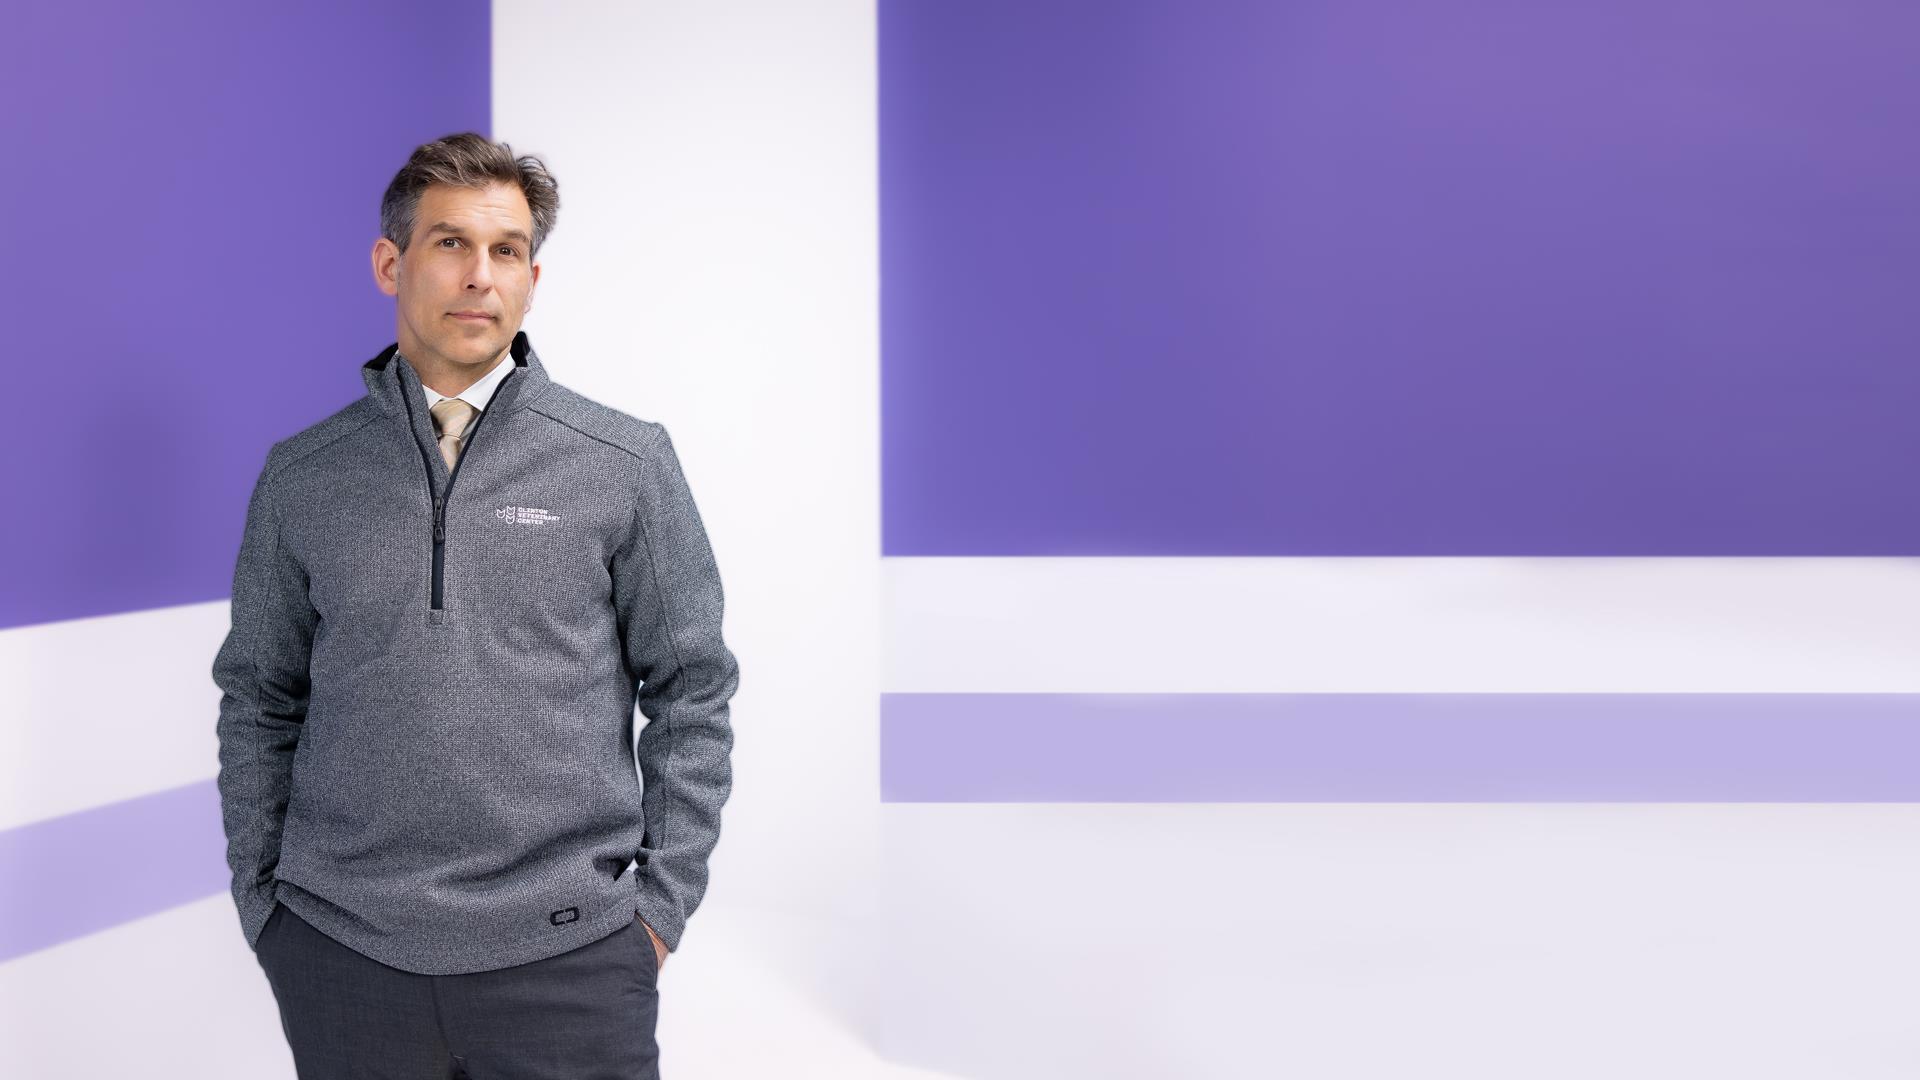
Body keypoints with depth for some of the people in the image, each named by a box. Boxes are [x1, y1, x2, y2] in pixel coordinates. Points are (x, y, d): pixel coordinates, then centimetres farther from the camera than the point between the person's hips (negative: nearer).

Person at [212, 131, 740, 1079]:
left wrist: (662, 902, -2)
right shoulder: (301, 477, 5)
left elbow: (691, 690, 1)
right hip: (339, 951, 2)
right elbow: (258, 700, 12)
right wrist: (261, 901, 7)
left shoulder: (627, 465, -1)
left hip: (567, 952, -1)